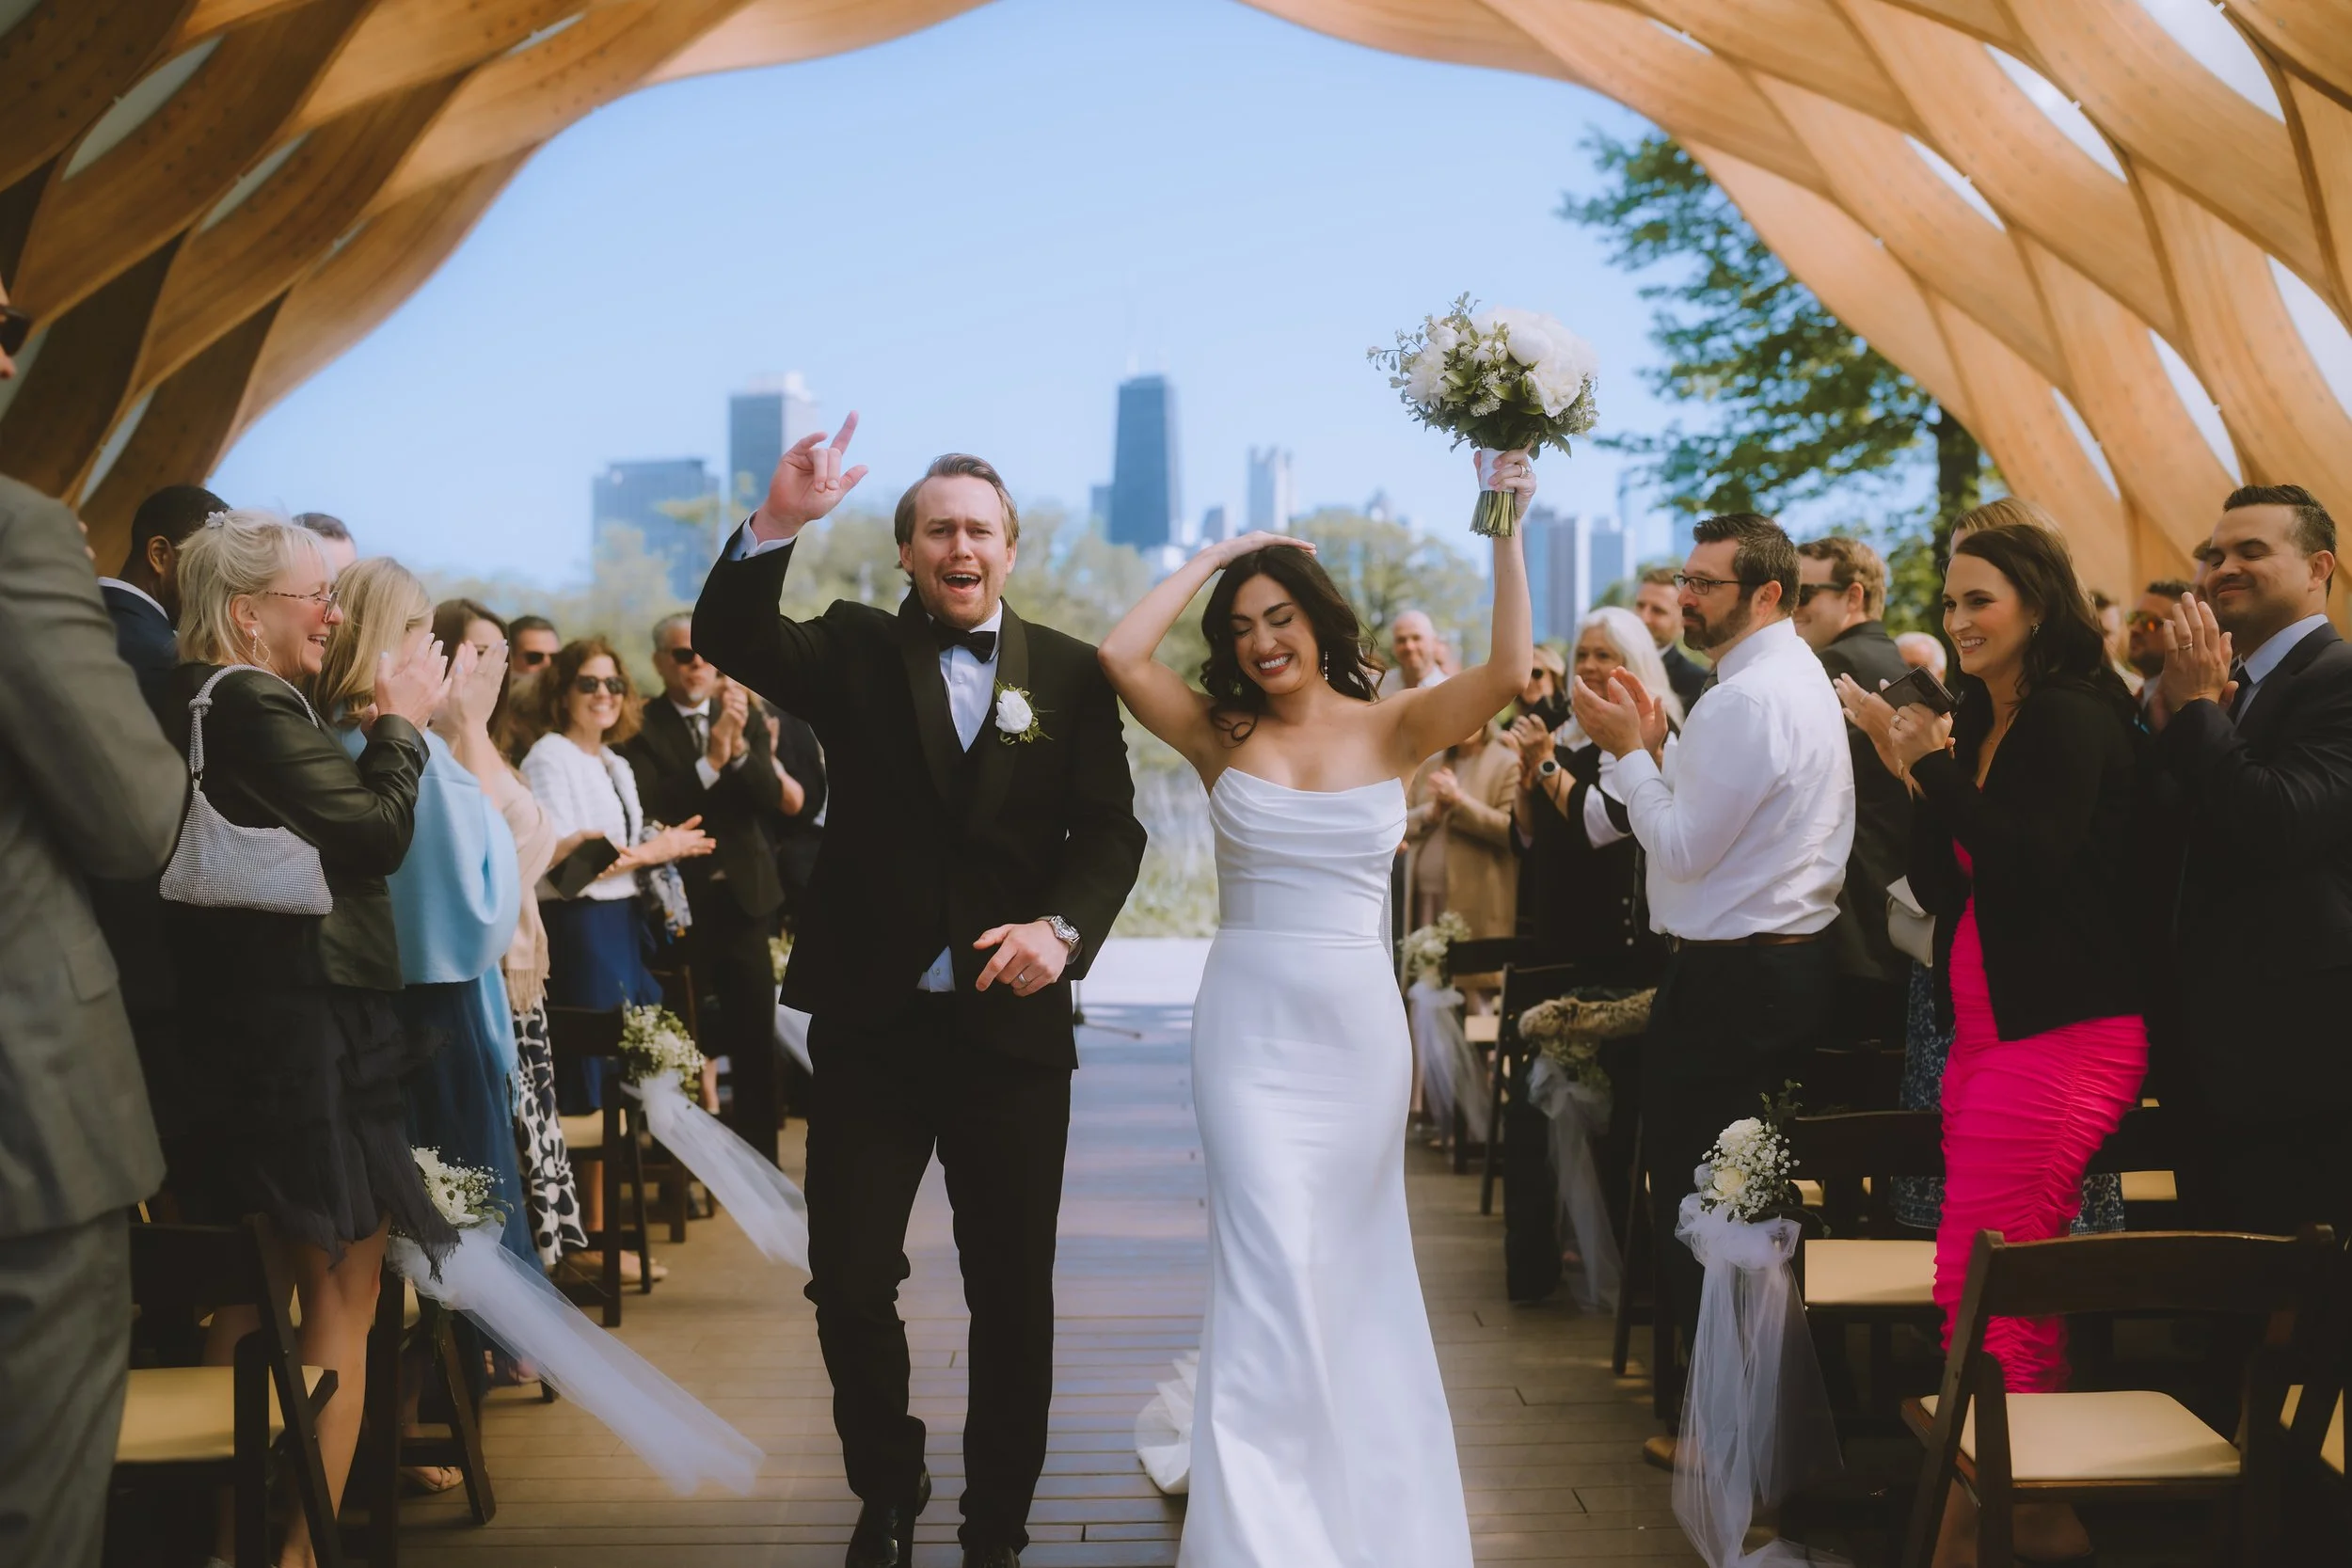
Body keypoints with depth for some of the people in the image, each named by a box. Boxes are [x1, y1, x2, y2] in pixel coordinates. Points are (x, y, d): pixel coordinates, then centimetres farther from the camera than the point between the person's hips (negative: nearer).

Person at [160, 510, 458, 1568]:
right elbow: (379, 834, -17)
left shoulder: (201, 703, 12)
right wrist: (401, 722, -4)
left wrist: (380, 731, 10)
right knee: (342, 1295, 0)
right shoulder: (254, 706, -17)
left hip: (240, 1033, 10)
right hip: (309, 1033, -10)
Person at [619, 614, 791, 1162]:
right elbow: (652, 808, -16)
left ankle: (759, 1156, 16)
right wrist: (710, 761, -25)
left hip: (743, 897, 3)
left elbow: (770, 799, -5)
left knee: (755, 1034, 6)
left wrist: (739, 747, -21)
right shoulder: (643, 727, -5)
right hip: (680, 902, -3)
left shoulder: (745, 718, 6)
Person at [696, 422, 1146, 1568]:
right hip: (870, 1023, 0)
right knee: (850, 1282, 6)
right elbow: (728, 640, -13)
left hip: (1012, 1028, 0)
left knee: (1014, 1296, 10)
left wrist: (1062, 925, -22)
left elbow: (1111, 825, -4)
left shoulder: (1071, 673, 2)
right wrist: (777, 523, -29)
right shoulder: (854, 649, 3)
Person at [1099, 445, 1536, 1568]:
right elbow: (1120, 653, -13)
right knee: (1269, 1258, -6)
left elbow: (1509, 671, -14)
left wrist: (1504, 530, -17)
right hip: (1248, 1019, -1)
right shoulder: (1221, 734, 2)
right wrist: (1213, 555, -5)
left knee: (1351, 1259, 13)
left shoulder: (1394, 728, 0)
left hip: (1357, 1020, 1)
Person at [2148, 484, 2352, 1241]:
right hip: (2223, 1049, 9)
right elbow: (2166, 825, 11)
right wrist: (2184, 713, -3)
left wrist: (2196, 707, -15)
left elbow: (2282, 825, -26)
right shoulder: (2235, 689, 15)